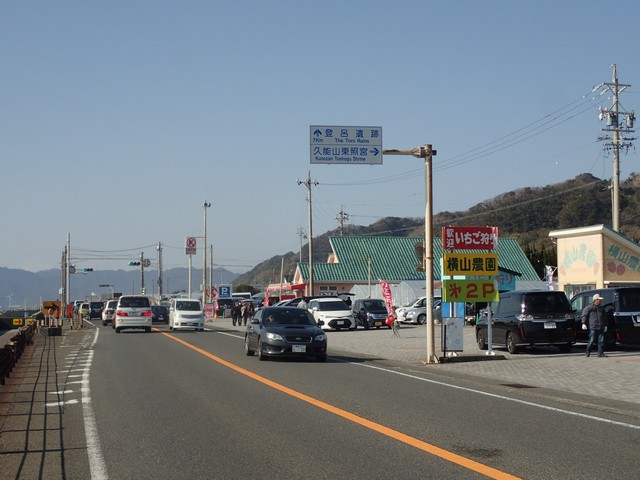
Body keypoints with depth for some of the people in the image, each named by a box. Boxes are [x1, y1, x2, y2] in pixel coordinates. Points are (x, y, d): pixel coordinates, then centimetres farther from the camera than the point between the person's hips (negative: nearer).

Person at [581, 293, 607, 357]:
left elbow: (604, 318, 29)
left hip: (601, 328, 6)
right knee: (591, 340, -5)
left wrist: (605, 325, 27)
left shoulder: (601, 308, 21)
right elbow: (584, 315, -2)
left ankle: (600, 353, 4)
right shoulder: (589, 307, 1)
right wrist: (584, 323, -10)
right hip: (592, 327, -6)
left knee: (601, 341, 0)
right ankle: (588, 352, 10)